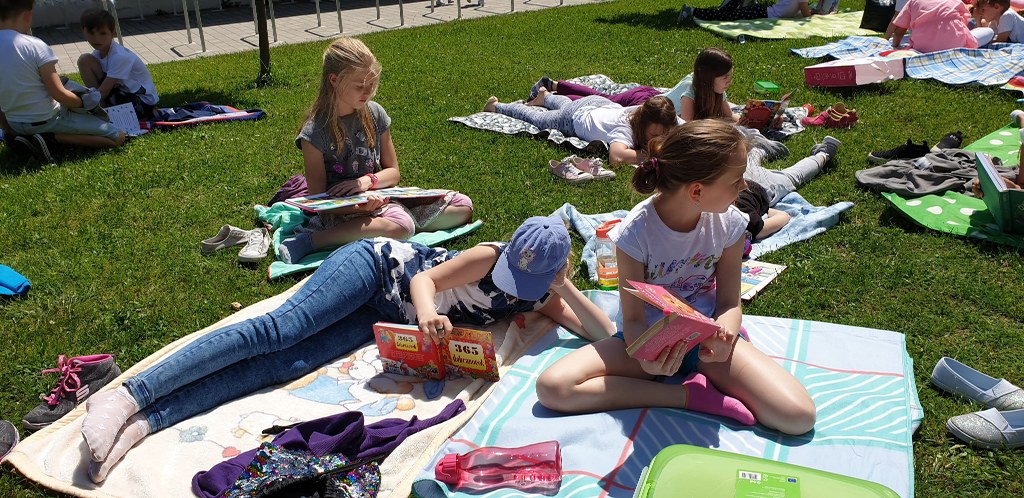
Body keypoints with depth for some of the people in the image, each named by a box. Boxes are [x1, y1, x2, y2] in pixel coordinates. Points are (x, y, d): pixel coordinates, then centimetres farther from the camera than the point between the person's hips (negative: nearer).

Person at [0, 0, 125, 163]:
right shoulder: (35, 46, -20)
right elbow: (58, 94, -19)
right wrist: (85, 103, -1)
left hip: (15, 125, 8)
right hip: (48, 120, -8)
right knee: (118, 137, -6)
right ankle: (51, 137, -11)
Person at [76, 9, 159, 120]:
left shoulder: (119, 56, -26)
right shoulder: (98, 53, -2)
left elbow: (103, 91, -26)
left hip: (143, 100, -8)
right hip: (120, 91, 8)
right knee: (85, 60, -6)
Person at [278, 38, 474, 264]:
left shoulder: (375, 114, 3)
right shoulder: (315, 132, -12)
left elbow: (393, 172, 10)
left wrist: (368, 181, -13)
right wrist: (359, 207, -28)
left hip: (378, 196, 6)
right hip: (339, 210, -6)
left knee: (463, 206, -4)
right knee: (400, 226, -38)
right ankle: (309, 241, -26)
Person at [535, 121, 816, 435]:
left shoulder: (729, 223, -12)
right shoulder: (636, 231, -22)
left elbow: (729, 302, -5)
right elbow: (633, 318, -15)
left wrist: (723, 336, -29)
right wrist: (648, 357, -39)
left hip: (707, 335, 1)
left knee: (799, 416, -22)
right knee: (551, 388, -26)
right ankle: (688, 394, -19)